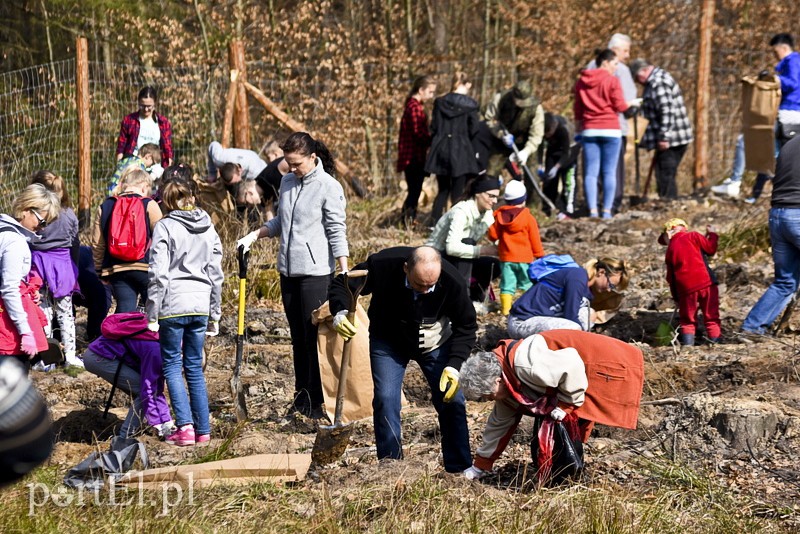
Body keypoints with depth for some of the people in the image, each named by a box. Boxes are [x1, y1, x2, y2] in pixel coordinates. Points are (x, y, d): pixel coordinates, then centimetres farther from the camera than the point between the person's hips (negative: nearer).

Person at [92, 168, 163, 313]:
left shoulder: (104, 207, 10)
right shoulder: (149, 205, -3)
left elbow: (97, 244, 10)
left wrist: (100, 270, 17)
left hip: (116, 270, 3)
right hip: (145, 268, -3)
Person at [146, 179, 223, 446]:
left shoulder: (165, 227, -5)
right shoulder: (208, 229, 12)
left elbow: (158, 274, -10)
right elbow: (216, 276, 14)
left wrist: (152, 315, -7)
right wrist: (214, 316, 20)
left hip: (173, 305, -5)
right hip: (201, 305, 5)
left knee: (172, 366, 3)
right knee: (195, 367, 12)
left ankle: (185, 426, -9)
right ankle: (203, 429, 11)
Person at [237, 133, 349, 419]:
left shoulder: (329, 187, -9)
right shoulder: (287, 182, 11)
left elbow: (337, 232, -9)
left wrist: (345, 274, -12)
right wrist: (253, 236, 11)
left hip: (316, 271, -7)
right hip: (289, 269, 7)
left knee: (315, 335, -6)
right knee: (298, 337, 10)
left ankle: (317, 401, 0)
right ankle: (302, 397, 16)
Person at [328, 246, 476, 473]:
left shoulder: (452, 282, -30)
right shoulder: (382, 265, -33)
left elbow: (466, 326, -14)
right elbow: (342, 284, -17)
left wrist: (454, 365, -25)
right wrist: (340, 312, -38)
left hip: (436, 344, 1)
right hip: (388, 343, 0)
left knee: (452, 401, -4)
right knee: (385, 399, -14)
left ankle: (461, 471, 8)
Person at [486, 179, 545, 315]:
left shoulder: (500, 216, 1)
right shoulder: (528, 218, -7)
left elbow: (492, 235, 3)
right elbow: (535, 240, -3)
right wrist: (540, 255, 7)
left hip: (506, 258, 2)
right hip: (524, 258, -2)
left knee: (507, 285, 3)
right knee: (528, 283, 8)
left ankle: (505, 309, -2)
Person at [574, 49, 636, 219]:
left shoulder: (582, 81, 9)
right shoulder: (612, 80, -6)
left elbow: (577, 107, 15)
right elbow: (619, 105, -7)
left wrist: (578, 124, 28)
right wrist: (631, 104, 13)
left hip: (589, 130, 4)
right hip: (610, 130, -4)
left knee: (591, 172, 1)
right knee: (609, 172, 0)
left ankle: (592, 211, -7)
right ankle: (607, 211, -5)